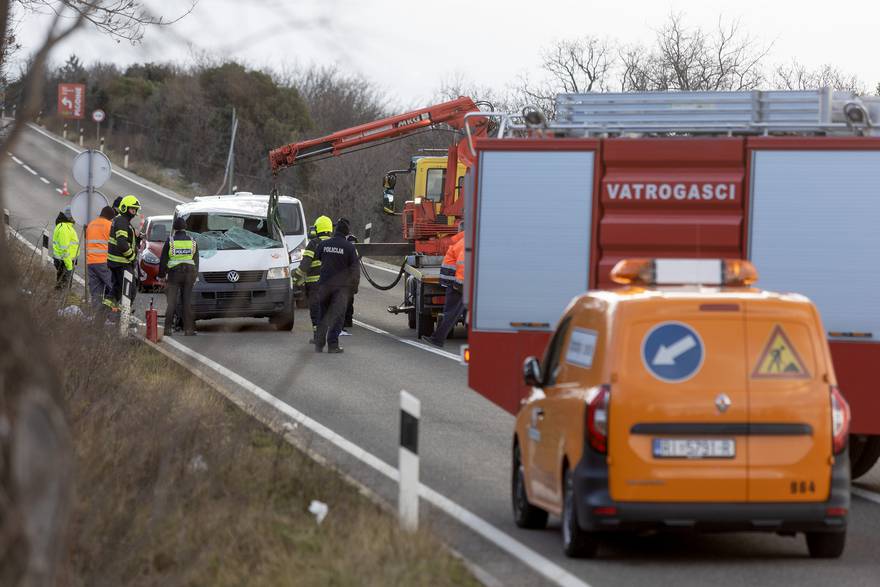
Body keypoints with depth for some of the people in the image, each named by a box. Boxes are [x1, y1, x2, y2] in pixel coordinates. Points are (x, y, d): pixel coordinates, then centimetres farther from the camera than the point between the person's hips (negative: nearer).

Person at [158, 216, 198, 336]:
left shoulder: (170, 241, -4)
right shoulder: (192, 241, 6)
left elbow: (163, 260, -2)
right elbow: (196, 260, 12)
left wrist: (161, 275, 6)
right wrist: (195, 276, 18)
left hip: (174, 273, -3)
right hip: (189, 272, 3)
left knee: (171, 301, 0)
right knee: (187, 301, 5)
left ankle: (168, 328, -5)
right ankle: (188, 329, 3)